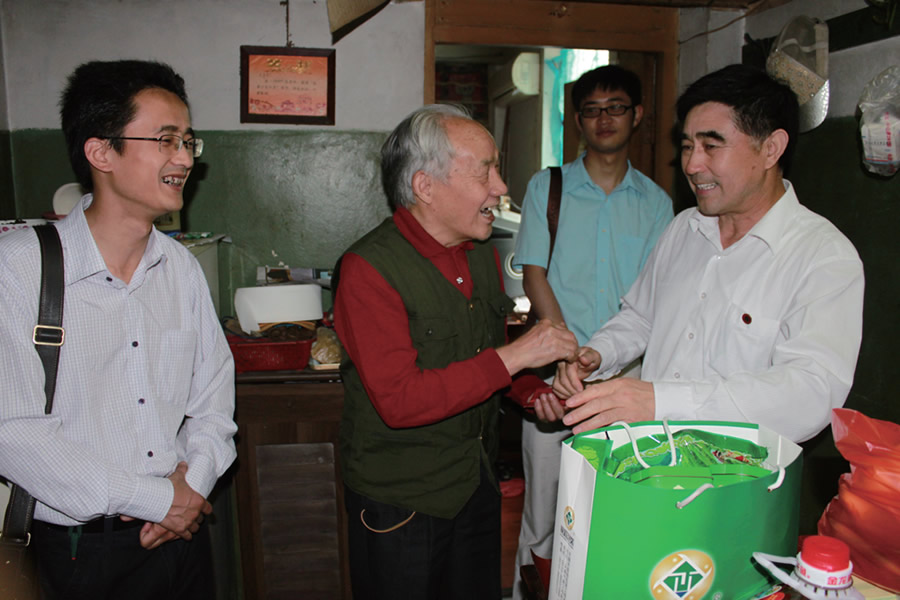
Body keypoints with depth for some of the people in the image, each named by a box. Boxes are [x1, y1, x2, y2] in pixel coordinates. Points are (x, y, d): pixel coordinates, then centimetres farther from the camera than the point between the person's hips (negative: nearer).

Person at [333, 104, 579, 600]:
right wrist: (514, 356, -26)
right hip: (401, 501, -6)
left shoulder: (484, 255, 5)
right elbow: (399, 401, -28)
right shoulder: (368, 268, -21)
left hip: (478, 483, 7)